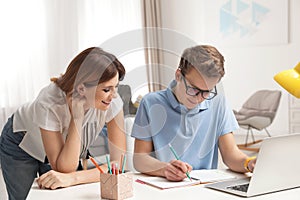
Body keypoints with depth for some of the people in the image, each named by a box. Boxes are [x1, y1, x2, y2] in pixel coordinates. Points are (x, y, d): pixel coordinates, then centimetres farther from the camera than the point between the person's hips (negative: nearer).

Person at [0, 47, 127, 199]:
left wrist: (73, 178, -44)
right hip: (21, 144, -3)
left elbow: (119, 163, -31)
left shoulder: (113, 102, -31)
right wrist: (77, 116, -45)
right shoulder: (49, 104, -40)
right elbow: (64, 169, -38)